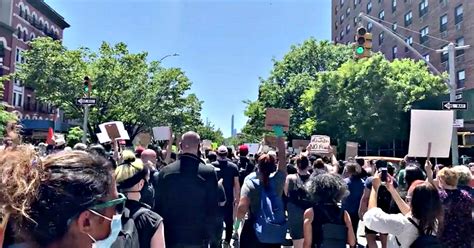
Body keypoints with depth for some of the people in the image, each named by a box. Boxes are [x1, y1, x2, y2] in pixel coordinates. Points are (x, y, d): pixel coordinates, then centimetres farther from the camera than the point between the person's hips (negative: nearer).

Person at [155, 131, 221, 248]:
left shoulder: (165, 171, -6)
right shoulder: (209, 172, -14)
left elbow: (159, 206, 1)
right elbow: (212, 210, -11)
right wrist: (209, 235, 2)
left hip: (171, 237, 2)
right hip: (198, 237, -2)